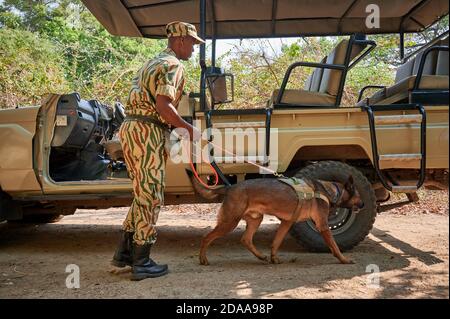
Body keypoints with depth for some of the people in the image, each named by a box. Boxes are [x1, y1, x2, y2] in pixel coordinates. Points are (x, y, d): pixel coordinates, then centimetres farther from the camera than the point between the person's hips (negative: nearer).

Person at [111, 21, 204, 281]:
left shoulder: (152, 64, 25)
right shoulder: (173, 65, -6)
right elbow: (163, 105, -20)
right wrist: (189, 128, -10)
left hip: (130, 127, 10)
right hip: (147, 132, -9)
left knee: (143, 194, 16)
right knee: (150, 197, -3)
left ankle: (124, 252, 21)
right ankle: (141, 263, 4)